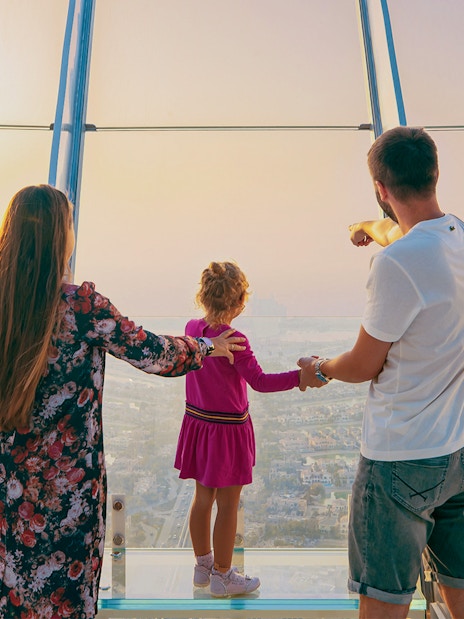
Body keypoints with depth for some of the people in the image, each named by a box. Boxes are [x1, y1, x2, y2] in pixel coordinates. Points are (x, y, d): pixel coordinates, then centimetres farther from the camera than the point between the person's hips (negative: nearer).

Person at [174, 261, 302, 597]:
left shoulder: (192, 328, -3)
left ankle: (203, 565, 40)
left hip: (197, 422, 7)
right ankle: (222, 576, 31)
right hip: (228, 428, -7)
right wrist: (299, 375, -23)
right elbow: (259, 381, -24)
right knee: (228, 506, 12)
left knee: (203, 498, 21)